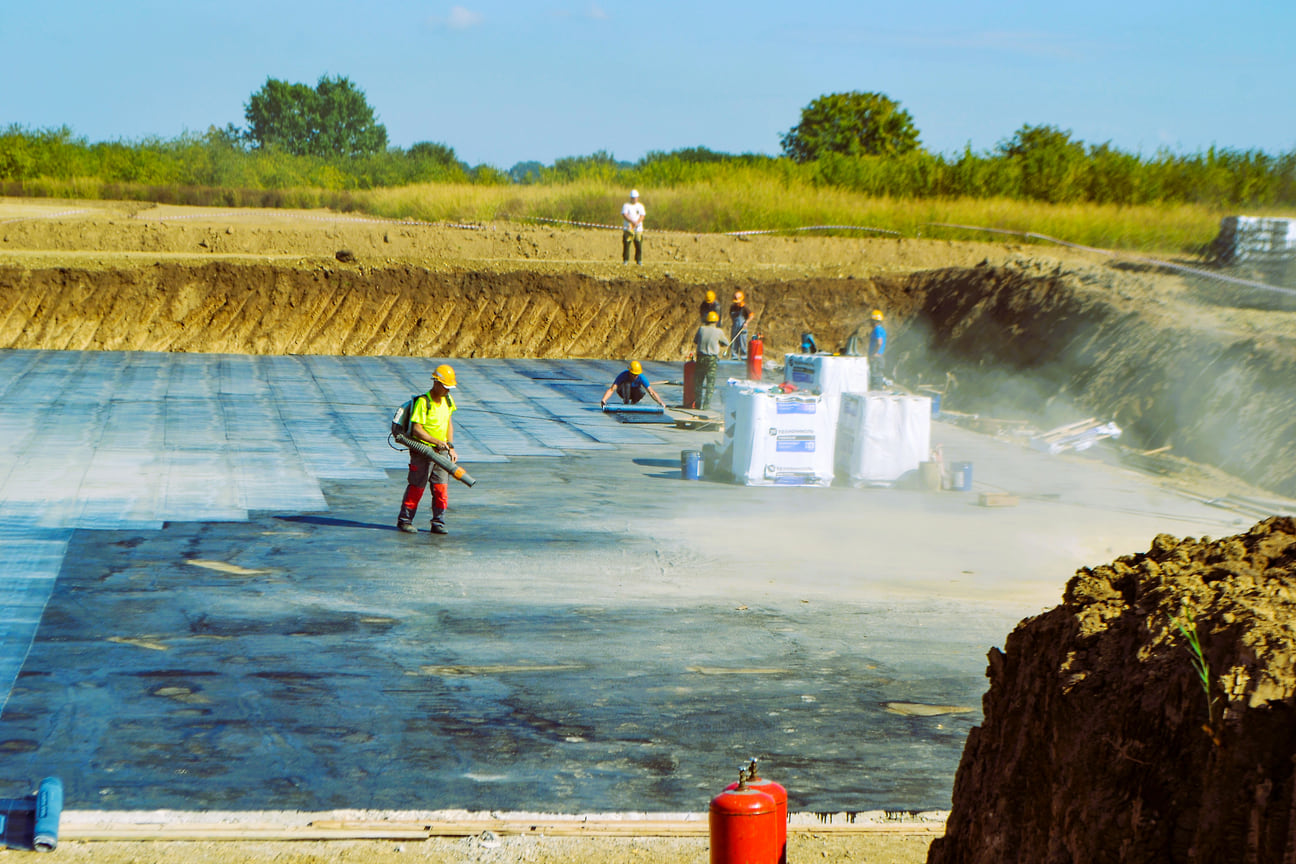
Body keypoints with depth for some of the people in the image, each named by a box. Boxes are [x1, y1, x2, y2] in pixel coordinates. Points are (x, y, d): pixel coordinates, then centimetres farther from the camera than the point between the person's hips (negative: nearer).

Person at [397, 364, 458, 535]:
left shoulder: (447, 399, 6)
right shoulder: (423, 402, -17)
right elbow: (417, 429, -19)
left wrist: (450, 446, 9)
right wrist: (437, 442, -25)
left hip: (441, 451, 6)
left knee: (441, 488, 1)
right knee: (416, 487, 1)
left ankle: (438, 523, 8)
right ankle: (404, 520, 14)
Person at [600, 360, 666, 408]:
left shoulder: (641, 377, -29)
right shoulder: (623, 376, -33)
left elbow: (651, 392, -31)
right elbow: (611, 389, -41)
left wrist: (661, 403, -45)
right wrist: (603, 400, -57)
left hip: (635, 393, 2)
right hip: (623, 391, -2)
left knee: (642, 392, -33)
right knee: (627, 383, -34)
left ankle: (633, 402, -2)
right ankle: (626, 402, -20)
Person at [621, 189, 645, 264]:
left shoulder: (640, 206, 11)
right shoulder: (626, 205, 4)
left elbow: (642, 216, 0)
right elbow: (624, 215, -9)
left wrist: (636, 223, -18)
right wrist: (632, 221, -23)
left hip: (638, 228, 1)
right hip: (628, 228, -1)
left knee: (638, 244, -3)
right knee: (626, 244, -6)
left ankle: (639, 259, 5)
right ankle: (625, 260, 1)